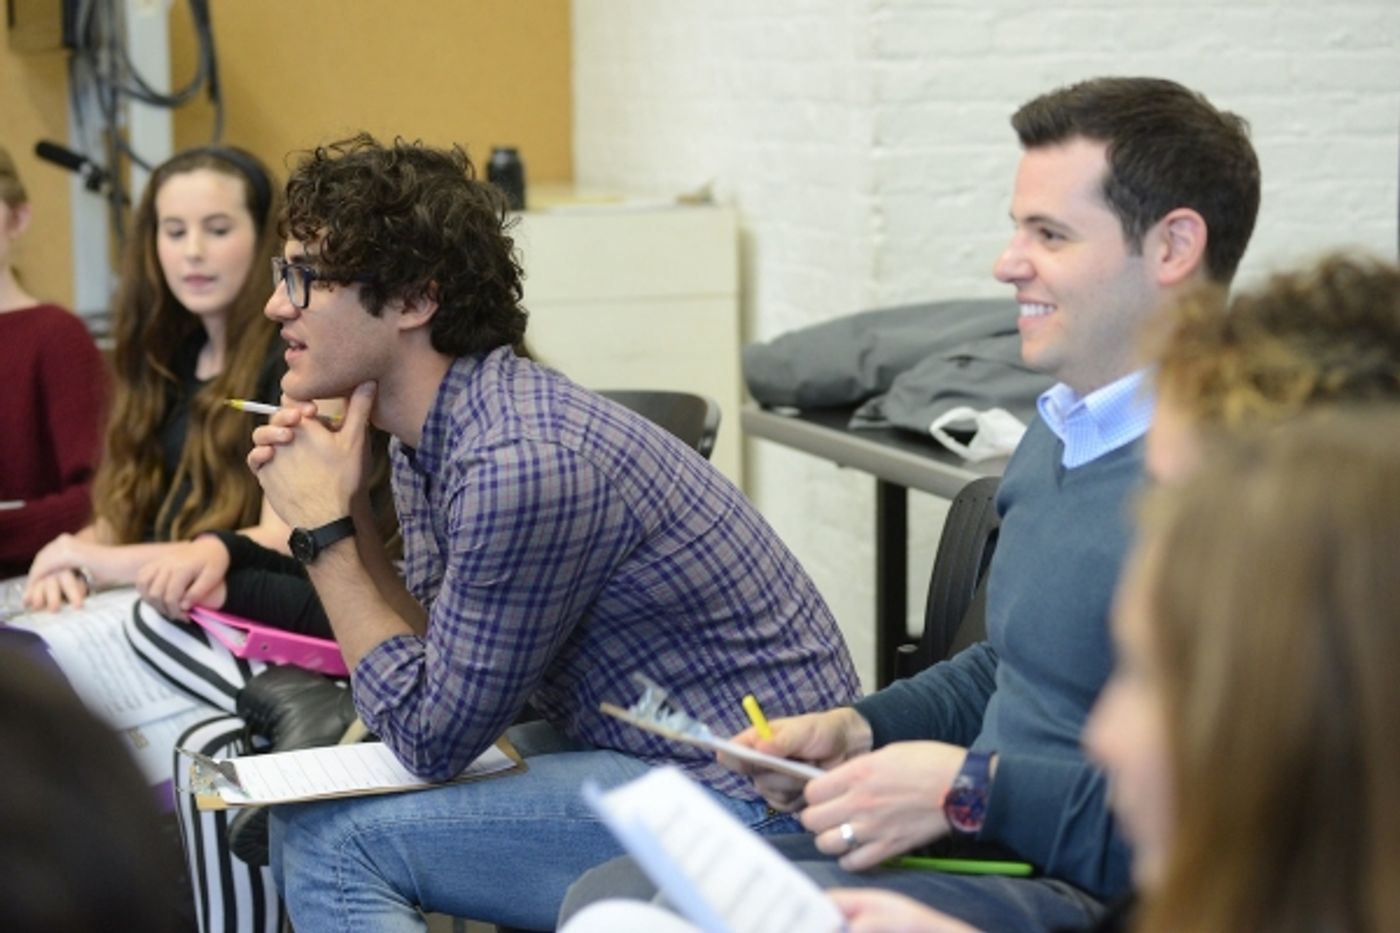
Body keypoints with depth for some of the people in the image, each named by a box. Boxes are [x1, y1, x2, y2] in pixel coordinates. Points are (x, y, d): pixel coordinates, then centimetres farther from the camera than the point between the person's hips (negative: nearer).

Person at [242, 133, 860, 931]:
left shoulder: (518, 465, -25)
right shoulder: (431, 432, 3)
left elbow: (430, 739, -17)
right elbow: (434, 651, 6)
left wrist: (325, 532, -13)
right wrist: (345, 520, -5)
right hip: (631, 745, 9)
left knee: (330, 842, -17)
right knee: (303, 807, 9)